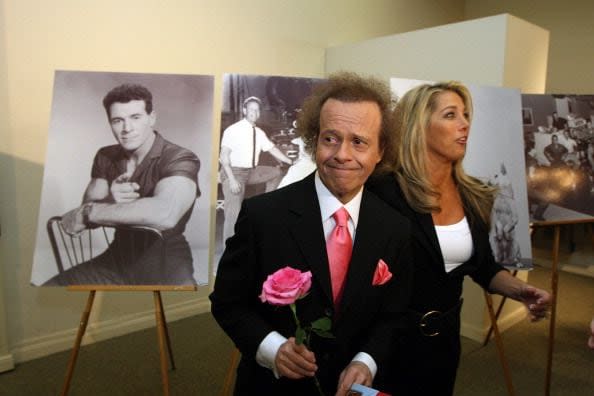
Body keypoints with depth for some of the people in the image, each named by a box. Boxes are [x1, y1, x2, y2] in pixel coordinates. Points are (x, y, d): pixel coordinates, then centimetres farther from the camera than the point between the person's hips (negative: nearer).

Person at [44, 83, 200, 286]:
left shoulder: (180, 159, -16)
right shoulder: (105, 157, 5)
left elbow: (165, 214, -35)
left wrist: (86, 212, -22)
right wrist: (110, 201, -27)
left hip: (165, 263, -5)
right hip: (118, 258, 5)